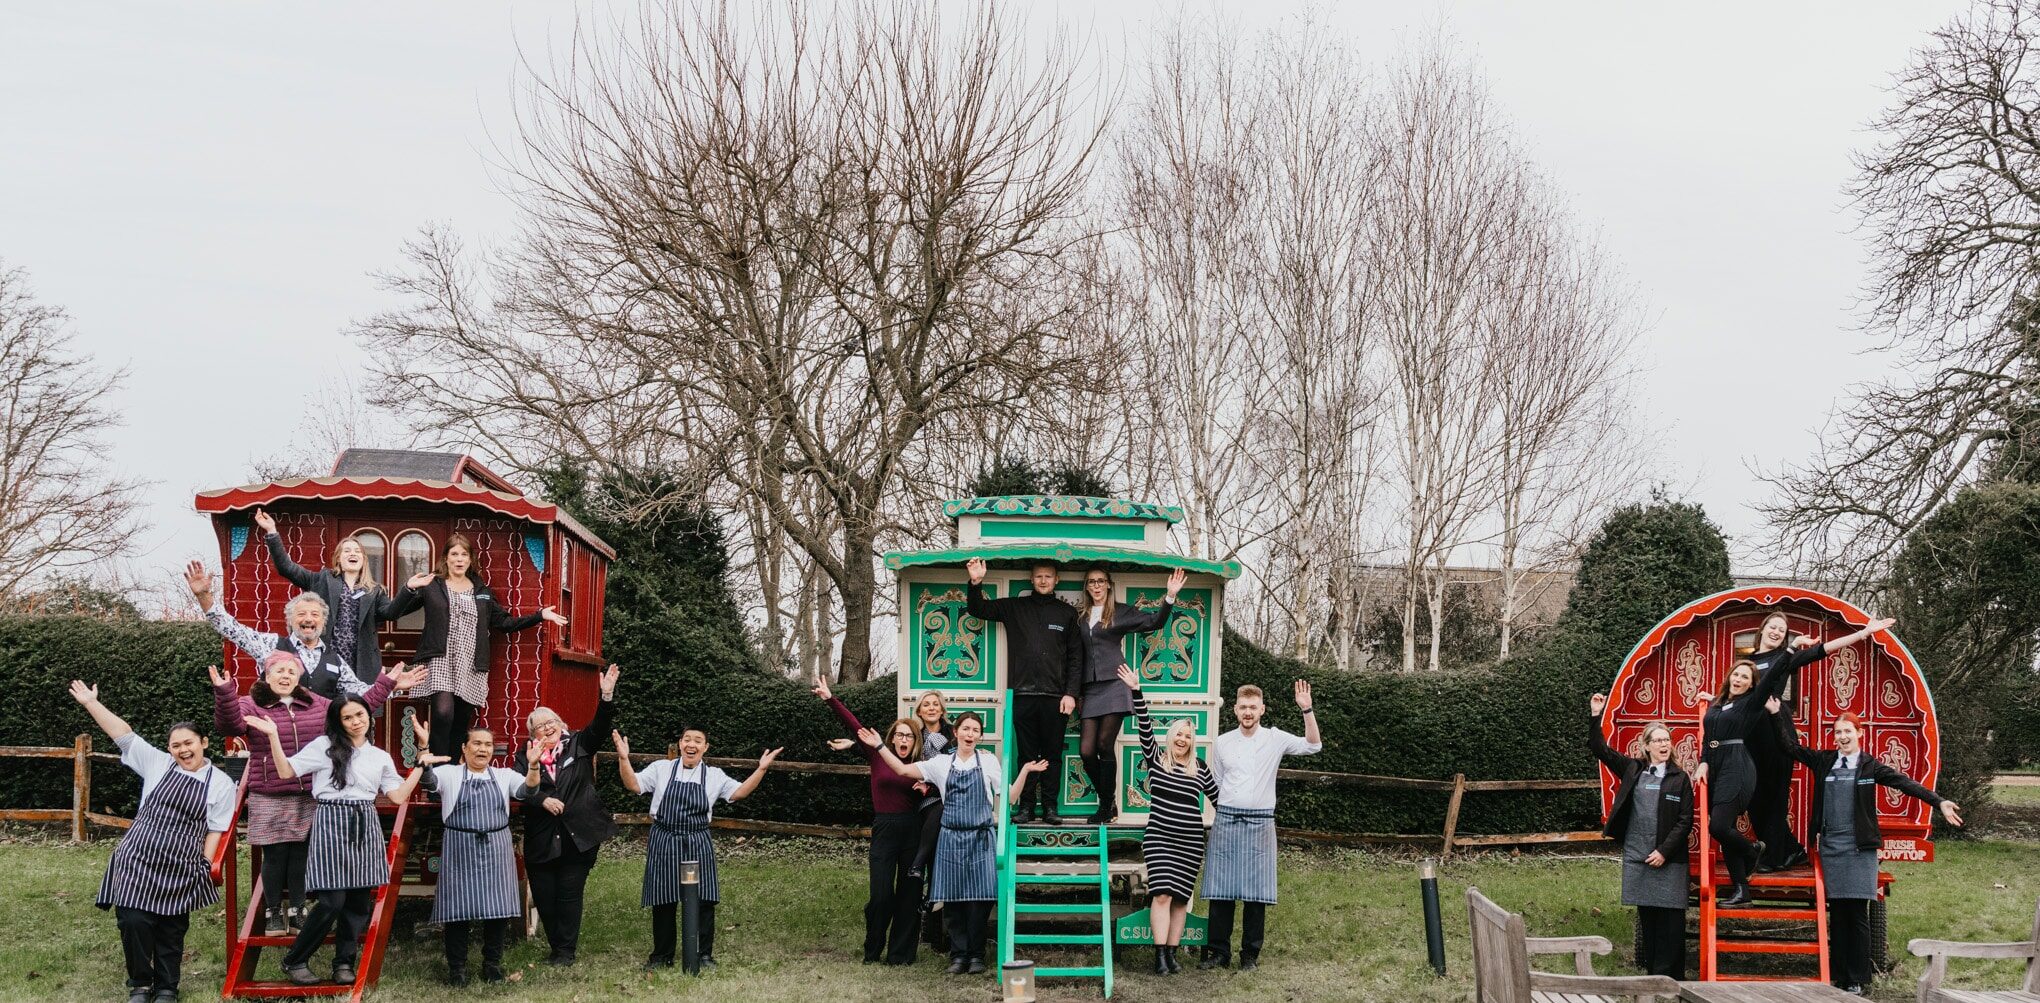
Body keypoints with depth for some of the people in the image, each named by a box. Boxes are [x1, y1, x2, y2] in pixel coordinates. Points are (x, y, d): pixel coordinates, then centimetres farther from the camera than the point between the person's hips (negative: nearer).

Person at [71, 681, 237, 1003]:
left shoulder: (220, 783, 2)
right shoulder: (158, 764, 6)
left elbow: (215, 829, 3)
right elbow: (124, 734, 4)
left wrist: (206, 864, -3)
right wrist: (90, 703, 3)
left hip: (180, 868, -1)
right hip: (138, 859, 1)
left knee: (171, 930, 7)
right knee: (134, 922, -10)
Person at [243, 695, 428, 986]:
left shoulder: (381, 757, 16)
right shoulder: (324, 745, 4)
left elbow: (398, 796, 12)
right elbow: (286, 771, 0)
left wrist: (420, 765, 9)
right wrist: (273, 735, -9)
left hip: (365, 827, 4)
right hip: (331, 823, -4)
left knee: (360, 900, 2)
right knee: (332, 901, -10)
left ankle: (344, 962, 16)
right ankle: (294, 960, 6)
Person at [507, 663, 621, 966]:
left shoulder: (578, 746, 5)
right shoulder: (525, 757, 4)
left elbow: (599, 726, -8)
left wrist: (607, 695, -22)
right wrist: (543, 800, -23)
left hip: (578, 836, -1)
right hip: (541, 840, 1)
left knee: (570, 894, 0)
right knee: (544, 896, 3)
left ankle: (566, 950, 9)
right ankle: (557, 946, 18)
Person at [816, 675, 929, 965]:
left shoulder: (920, 767, 5)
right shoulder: (878, 756, 1)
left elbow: (936, 791, 15)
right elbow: (854, 725, -3)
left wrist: (927, 788, -8)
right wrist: (831, 699, -7)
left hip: (912, 829, 2)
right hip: (884, 829, -2)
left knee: (909, 894, 5)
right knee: (881, 895, -5)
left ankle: (901, 952, 15)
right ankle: (873, 951, 15)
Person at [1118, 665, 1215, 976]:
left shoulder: (1199, 767, 8)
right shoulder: (1156, 758, 2)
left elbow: (1217, 797, 17)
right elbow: (1145, 727, -9)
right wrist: (1136, 692, -19)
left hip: (1190, 841, 2)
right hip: (1159, 837, -2)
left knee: (1181, 898, 3)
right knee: (1162, 894, -12)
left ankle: (1172, 953, 8)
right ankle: (1160, 955, -13)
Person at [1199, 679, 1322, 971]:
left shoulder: (1275, 739, 3)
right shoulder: (1222, 743, 9)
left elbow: (1313, 745, -9)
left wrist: (1307, 710, -18)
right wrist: (1228, 809, 7)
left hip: (1260, 823, -1)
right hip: (1226, 821, 1)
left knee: (1257, 892, 1)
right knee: (1221, 891, 2)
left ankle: (1250, 954, 9)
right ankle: (1219, 951, 10)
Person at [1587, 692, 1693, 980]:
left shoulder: (1680, 779, 1)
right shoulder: (1632, 770, 8)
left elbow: (1685, 822, -2)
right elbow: (1599, 749, 9)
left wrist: (1664, 851, -10)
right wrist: (1595, 716, -1)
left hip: (1668, 859, -2)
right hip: (1636, 856, 3)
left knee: (1670, 920, -5)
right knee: (1646, 918, 8)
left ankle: (1669, 976, -1)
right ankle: (1652, 975, 15)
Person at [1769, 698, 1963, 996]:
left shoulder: (1870, 766, 1)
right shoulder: (1823, 760, 9)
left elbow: (1906, 783, -7)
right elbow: (1790, 746, 13)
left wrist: (1940, 802, -17)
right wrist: (1776, 715, 9)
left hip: (1859, 848, -3)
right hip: (1830, 846, 3)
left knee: (1857, 915, -3)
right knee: (1837, 915, 5)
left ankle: (1859, 981, 1)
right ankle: (1840, 979, 9)